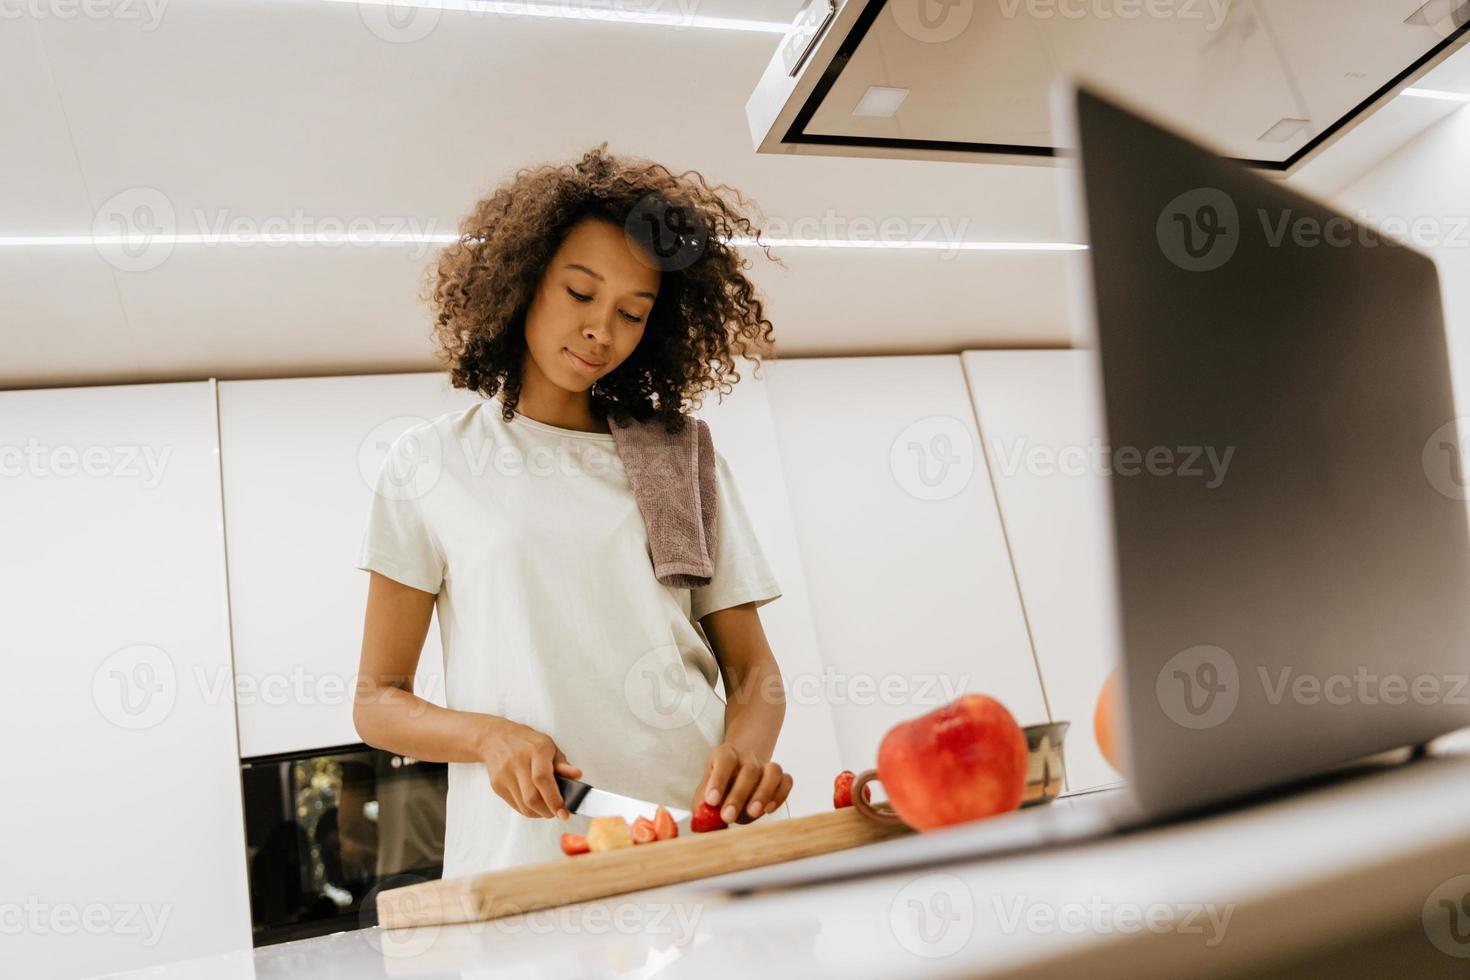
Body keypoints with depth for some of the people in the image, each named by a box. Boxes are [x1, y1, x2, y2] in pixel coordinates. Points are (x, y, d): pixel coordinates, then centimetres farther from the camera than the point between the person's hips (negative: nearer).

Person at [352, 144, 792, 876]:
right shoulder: (431, 461, 10)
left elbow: (752, 670, 12)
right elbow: (377, 702, 9)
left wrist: (747, 751, -10)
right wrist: (490, 735, -11)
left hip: (698, 841, 1)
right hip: (523, 857, -1)